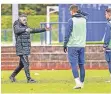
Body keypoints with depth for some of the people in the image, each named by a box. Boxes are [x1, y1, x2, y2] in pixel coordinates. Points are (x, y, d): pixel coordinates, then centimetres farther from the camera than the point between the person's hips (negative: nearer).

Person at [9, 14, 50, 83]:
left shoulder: (26, 27, 18)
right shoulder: (17, 26, -6)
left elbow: (35, 30, 28)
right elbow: (17, 30, -30)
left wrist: (44, 29, 24)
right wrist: (25, 30, -48)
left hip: (26, 48, 8)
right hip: (21, 48, -8)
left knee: (22, 64, 13)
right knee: (26, 63, -13)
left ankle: (12, 76, 25)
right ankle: (29, 79, -12)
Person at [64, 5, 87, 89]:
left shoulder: (71, 20, -10)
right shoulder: (84, 19, 6)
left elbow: (68, 33, -11)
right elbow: (85, 15, 33)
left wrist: (65, 45, -3)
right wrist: (79, 12, 17)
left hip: (72, 45, -5)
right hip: (82, 45, 5)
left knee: (74, 64, -6)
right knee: (81, 64, 9)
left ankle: (78, 82, -19)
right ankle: (82, 83, 13)